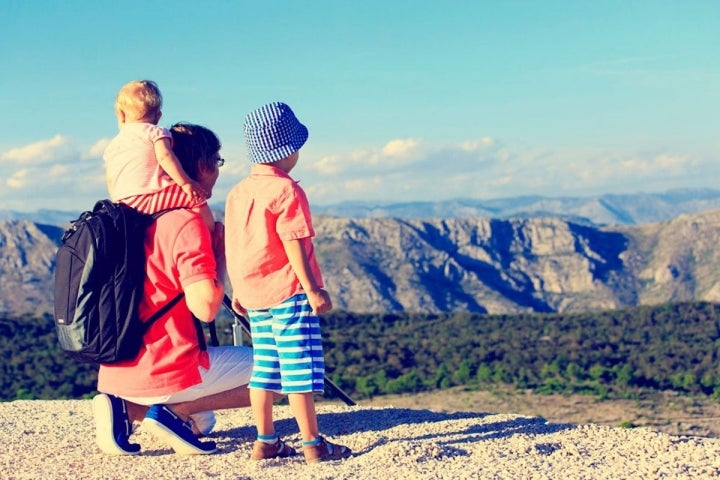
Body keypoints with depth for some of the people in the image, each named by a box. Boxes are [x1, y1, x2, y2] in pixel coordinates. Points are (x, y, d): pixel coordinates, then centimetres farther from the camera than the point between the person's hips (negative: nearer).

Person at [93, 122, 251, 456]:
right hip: (164, 373, -8)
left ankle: (128, 408, 8)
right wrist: (220, 254, -4)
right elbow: (206, 307, -21)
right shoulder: (187, 222, -14)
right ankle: (175, 411, -6)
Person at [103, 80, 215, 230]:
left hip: (125, 202, 6)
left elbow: (110, 181, 21)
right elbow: (164, 156, -13)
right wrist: (186, 182, -13)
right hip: (152, 197, -6)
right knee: (197, 198, 1)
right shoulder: (156, 132, 4)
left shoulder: (111, 146, 21)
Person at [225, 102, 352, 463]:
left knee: (264, 368, 12)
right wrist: (313, 289, -16)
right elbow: (293, 244, -18)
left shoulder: (237, 192, 10)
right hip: (288, 291, -8)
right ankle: (312, 443, -1)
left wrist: (238, 291, 20)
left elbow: (232, 248, 13)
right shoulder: (286, 190, -13)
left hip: (253, 294, 8)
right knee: (300, 369, -4)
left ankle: (265, 441, 16)